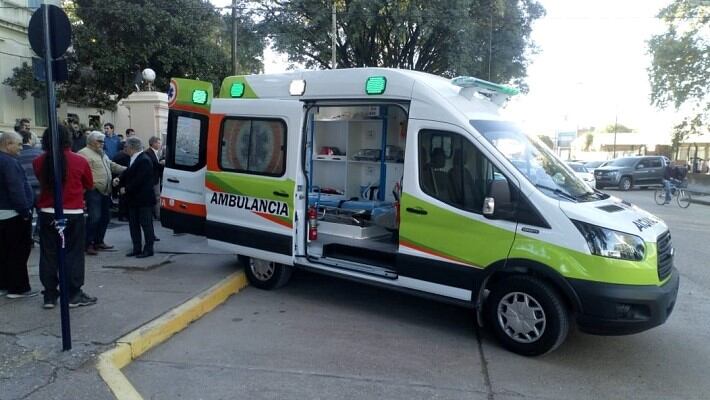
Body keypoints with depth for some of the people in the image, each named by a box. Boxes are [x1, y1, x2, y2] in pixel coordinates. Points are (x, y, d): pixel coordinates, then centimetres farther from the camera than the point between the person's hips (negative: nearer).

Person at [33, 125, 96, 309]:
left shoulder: (39, 162, -2)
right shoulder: (79, 161, -9)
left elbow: (42, 182, 14)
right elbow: (89, 185, 5)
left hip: (47, 213, 3)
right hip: (73, 214, -3)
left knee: (49, 254, 9)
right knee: (73, 254, 4)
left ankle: (50, 295, 15)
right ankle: (74, 295, 8)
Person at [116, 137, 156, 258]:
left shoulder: (144, 160, -17)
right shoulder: (134, 159, 11)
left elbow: (138, 180, -21)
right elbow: (128, 173, 13)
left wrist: (126, 189, -14)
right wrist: (119, 180, -6)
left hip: (143, 199, -9)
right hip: (134, 198, 9)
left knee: (146, 224, 0)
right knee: (133, 224, 12)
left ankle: (148, 249, 8)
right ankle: (136, 248, 20)